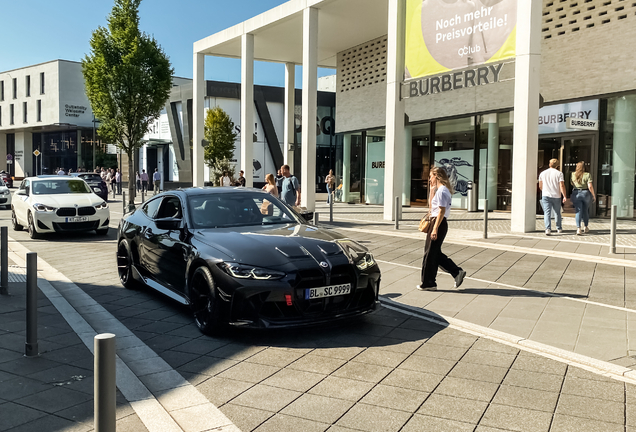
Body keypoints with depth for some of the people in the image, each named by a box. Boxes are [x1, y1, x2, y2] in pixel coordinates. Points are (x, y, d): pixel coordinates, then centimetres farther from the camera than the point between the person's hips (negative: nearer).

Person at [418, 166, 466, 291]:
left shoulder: (441, 190, -15)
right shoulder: (444, 190, 16)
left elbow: (442, 211, -20)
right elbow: (432, 205, 25)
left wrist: (435, 229, -22)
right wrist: (432, 189, 18)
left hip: (439, 223, -10)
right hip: (439, 223, 10)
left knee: (430, 253, -1)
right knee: (435, 253, 14)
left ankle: (428, 283, 8)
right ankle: (457, 272, 14)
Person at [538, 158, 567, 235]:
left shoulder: (542, 173, 6)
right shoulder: (559, 173, -3)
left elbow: (540, 186, 13)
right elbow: (562, 186, -11)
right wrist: (564, 196, -7)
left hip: (546, 195, 0)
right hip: (556, 196, 0)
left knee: (547, 213, -5)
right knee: (557, 212, 16)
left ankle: (548, 229, -19)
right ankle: (559, 228, 28)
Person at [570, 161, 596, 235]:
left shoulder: (573, 174, 1)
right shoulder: (587, 175, -8)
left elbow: (571, 184, 17)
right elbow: (590, 186, -13)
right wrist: (594, 195, -3)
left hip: (576, 194, 1)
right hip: (586, 193, -1)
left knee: (578, 211, 0)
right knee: (585, 210, 17)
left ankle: (578, 228, -15)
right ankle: (585, 227, 30)